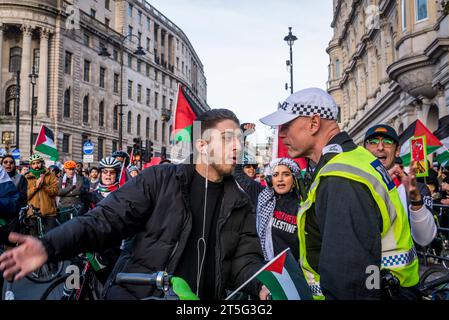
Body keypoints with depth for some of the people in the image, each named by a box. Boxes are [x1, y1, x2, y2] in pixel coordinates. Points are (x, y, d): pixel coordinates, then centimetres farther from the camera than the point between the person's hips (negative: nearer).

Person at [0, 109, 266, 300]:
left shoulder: (239, 203, 4)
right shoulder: (160, 179, -6)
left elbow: (245, 257, 1)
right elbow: (108, 219, -11)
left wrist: (263, 286, -21)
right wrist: (50, 246, -25)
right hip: (135, 293, -2)